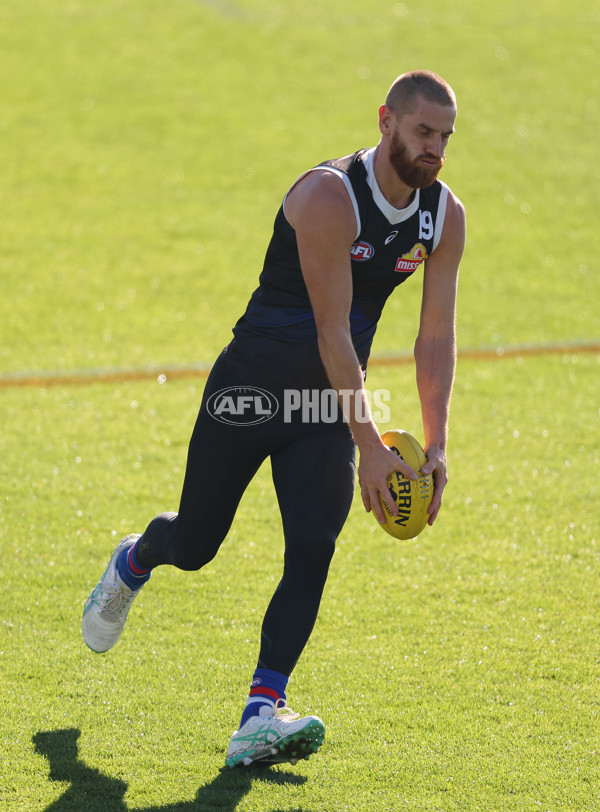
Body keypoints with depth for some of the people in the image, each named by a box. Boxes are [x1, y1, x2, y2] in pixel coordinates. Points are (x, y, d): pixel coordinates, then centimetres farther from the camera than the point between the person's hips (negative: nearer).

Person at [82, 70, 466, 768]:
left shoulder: (444, 215, -3)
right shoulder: (329, 196, -23)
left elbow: (436, 336, 3)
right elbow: (332, 331, -24)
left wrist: (435, 444, -5)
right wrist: (370, 446, -25)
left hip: (330, 398, 4)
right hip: (256, 381, -4)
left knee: (313, 546, -15)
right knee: (193, 543, 7)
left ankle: (261, 716, -19)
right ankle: (133, 561, 44)